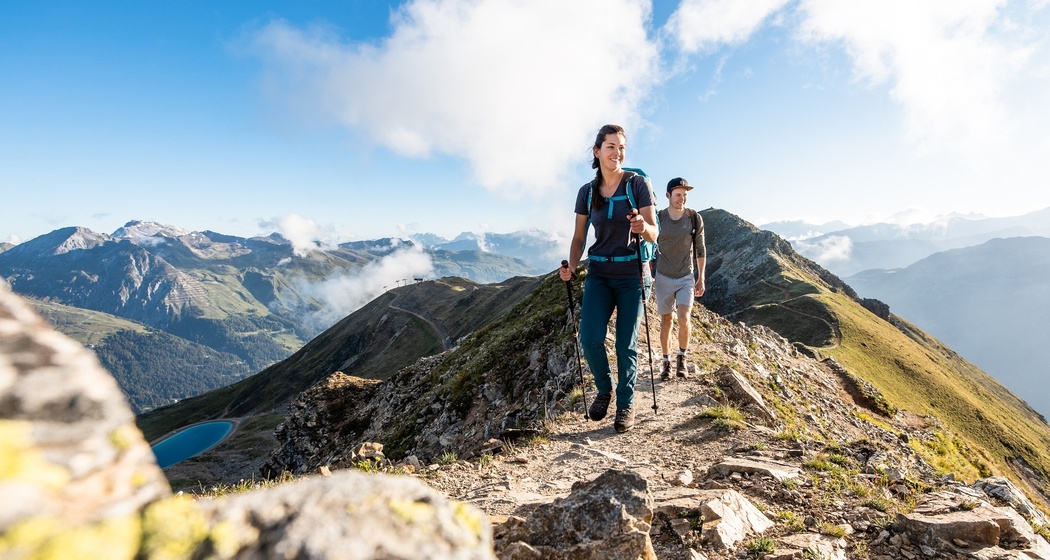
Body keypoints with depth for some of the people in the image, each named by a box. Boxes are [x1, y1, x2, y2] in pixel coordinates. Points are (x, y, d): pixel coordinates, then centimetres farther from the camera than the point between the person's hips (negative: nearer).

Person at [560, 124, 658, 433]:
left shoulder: (638, 183, -5)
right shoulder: (587, 192, 4)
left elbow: (653, 234, -9)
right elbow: (579, 237, 8)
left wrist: (643, 227, -33)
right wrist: (571, 266, -10)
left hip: (632, 273, -2)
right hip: (599, 272, 2)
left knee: (626, 344, 1)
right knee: (589, 338, -10)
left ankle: (626, 404, 21)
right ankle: (604, 388, 18)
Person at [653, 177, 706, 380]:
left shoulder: (695, 218, -7)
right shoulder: (657, 218, -8)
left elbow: (700, 249, 2)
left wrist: (701, 278, 0)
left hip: (686, 278, 0)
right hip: (663, 279, 0)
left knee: (683, 319, -15)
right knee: (666, 321, 6)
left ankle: (681, 358, 9)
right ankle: (667, 362, 20)